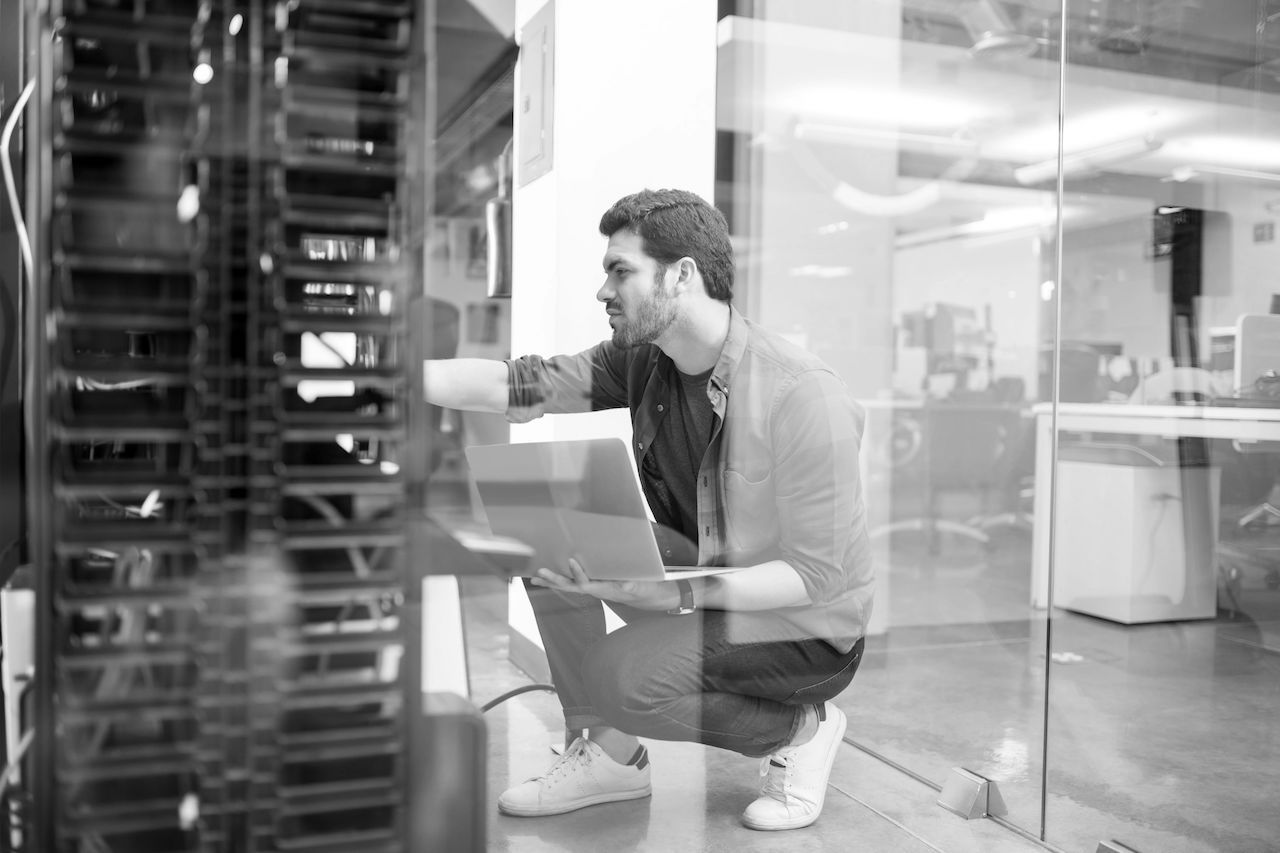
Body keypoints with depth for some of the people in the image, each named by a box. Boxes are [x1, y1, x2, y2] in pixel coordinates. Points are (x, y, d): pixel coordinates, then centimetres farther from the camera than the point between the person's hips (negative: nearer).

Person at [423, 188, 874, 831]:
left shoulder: (803, 399, -27)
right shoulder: (640, 359, -4)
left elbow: (819, 574, -25)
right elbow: (515, 385, -11)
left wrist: (682, 594, -33)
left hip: (807, 628, -7)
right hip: (701, 583, 7)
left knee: (619, 675, -28)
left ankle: (799, 730, 0)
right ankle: (608, 754, 3)